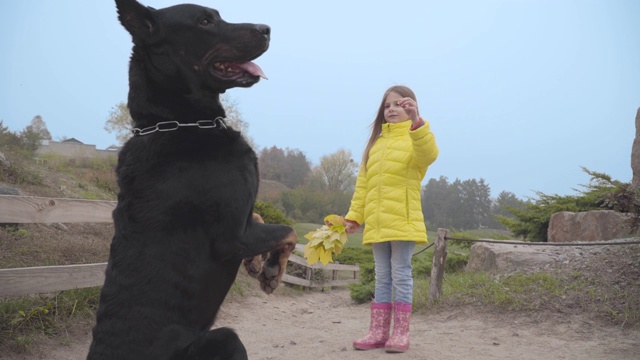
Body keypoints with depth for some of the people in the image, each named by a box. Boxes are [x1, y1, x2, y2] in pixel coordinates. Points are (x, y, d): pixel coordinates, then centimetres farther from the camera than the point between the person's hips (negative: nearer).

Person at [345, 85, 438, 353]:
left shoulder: (415, 137, 0)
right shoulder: (375, 143, 18)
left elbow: (429, 154, -25)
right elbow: (363, 184, 16)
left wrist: (415, 121, -38)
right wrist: (354, 216, 9)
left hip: (403, 221, -6)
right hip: (377, 224, 6)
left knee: (401, 276, -1)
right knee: (382, 278, 10)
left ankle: (401, 333, 7)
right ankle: (378, 332, 15)